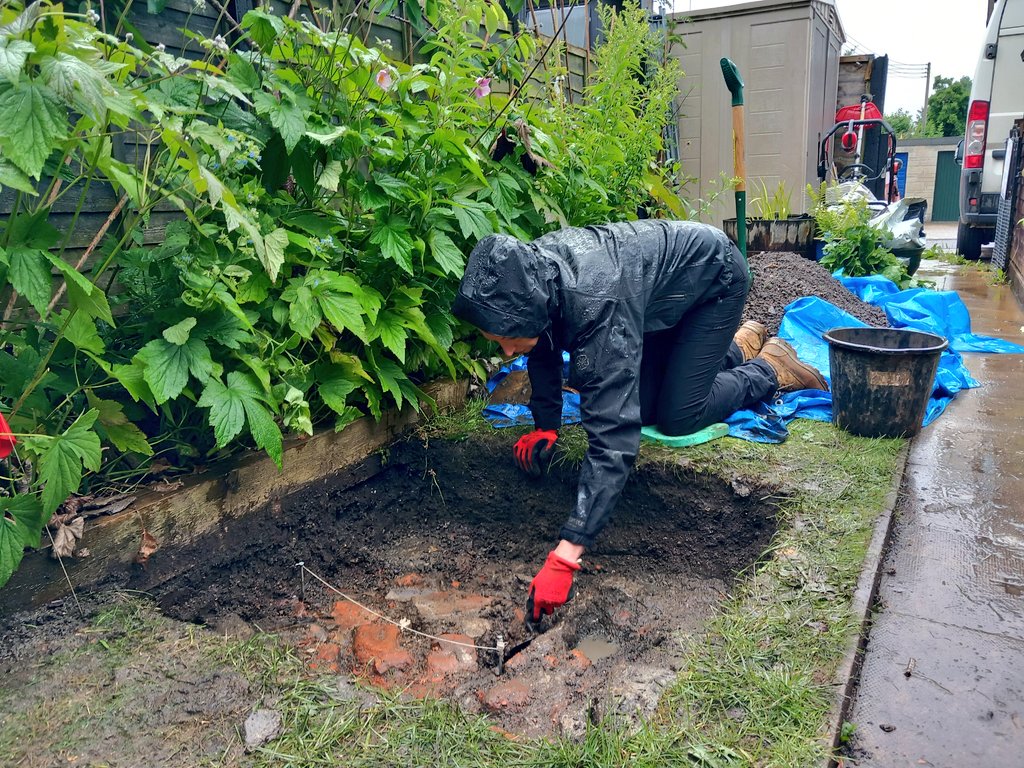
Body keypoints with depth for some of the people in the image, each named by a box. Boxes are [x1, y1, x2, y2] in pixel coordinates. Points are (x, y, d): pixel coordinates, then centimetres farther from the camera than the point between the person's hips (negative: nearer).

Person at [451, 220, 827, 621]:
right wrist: (545, 427, -6)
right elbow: (545, 348, 0)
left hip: (716, 277, -7)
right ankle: (738, 347, 32)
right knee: (641, 404, 8)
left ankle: (771, 369, 15)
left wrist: (566, 555, -51)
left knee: (677, 416, -12)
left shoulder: (596, 304, -45)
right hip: (667, 291, 7)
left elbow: (614, 436, -49)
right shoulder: (528, 275, -23)